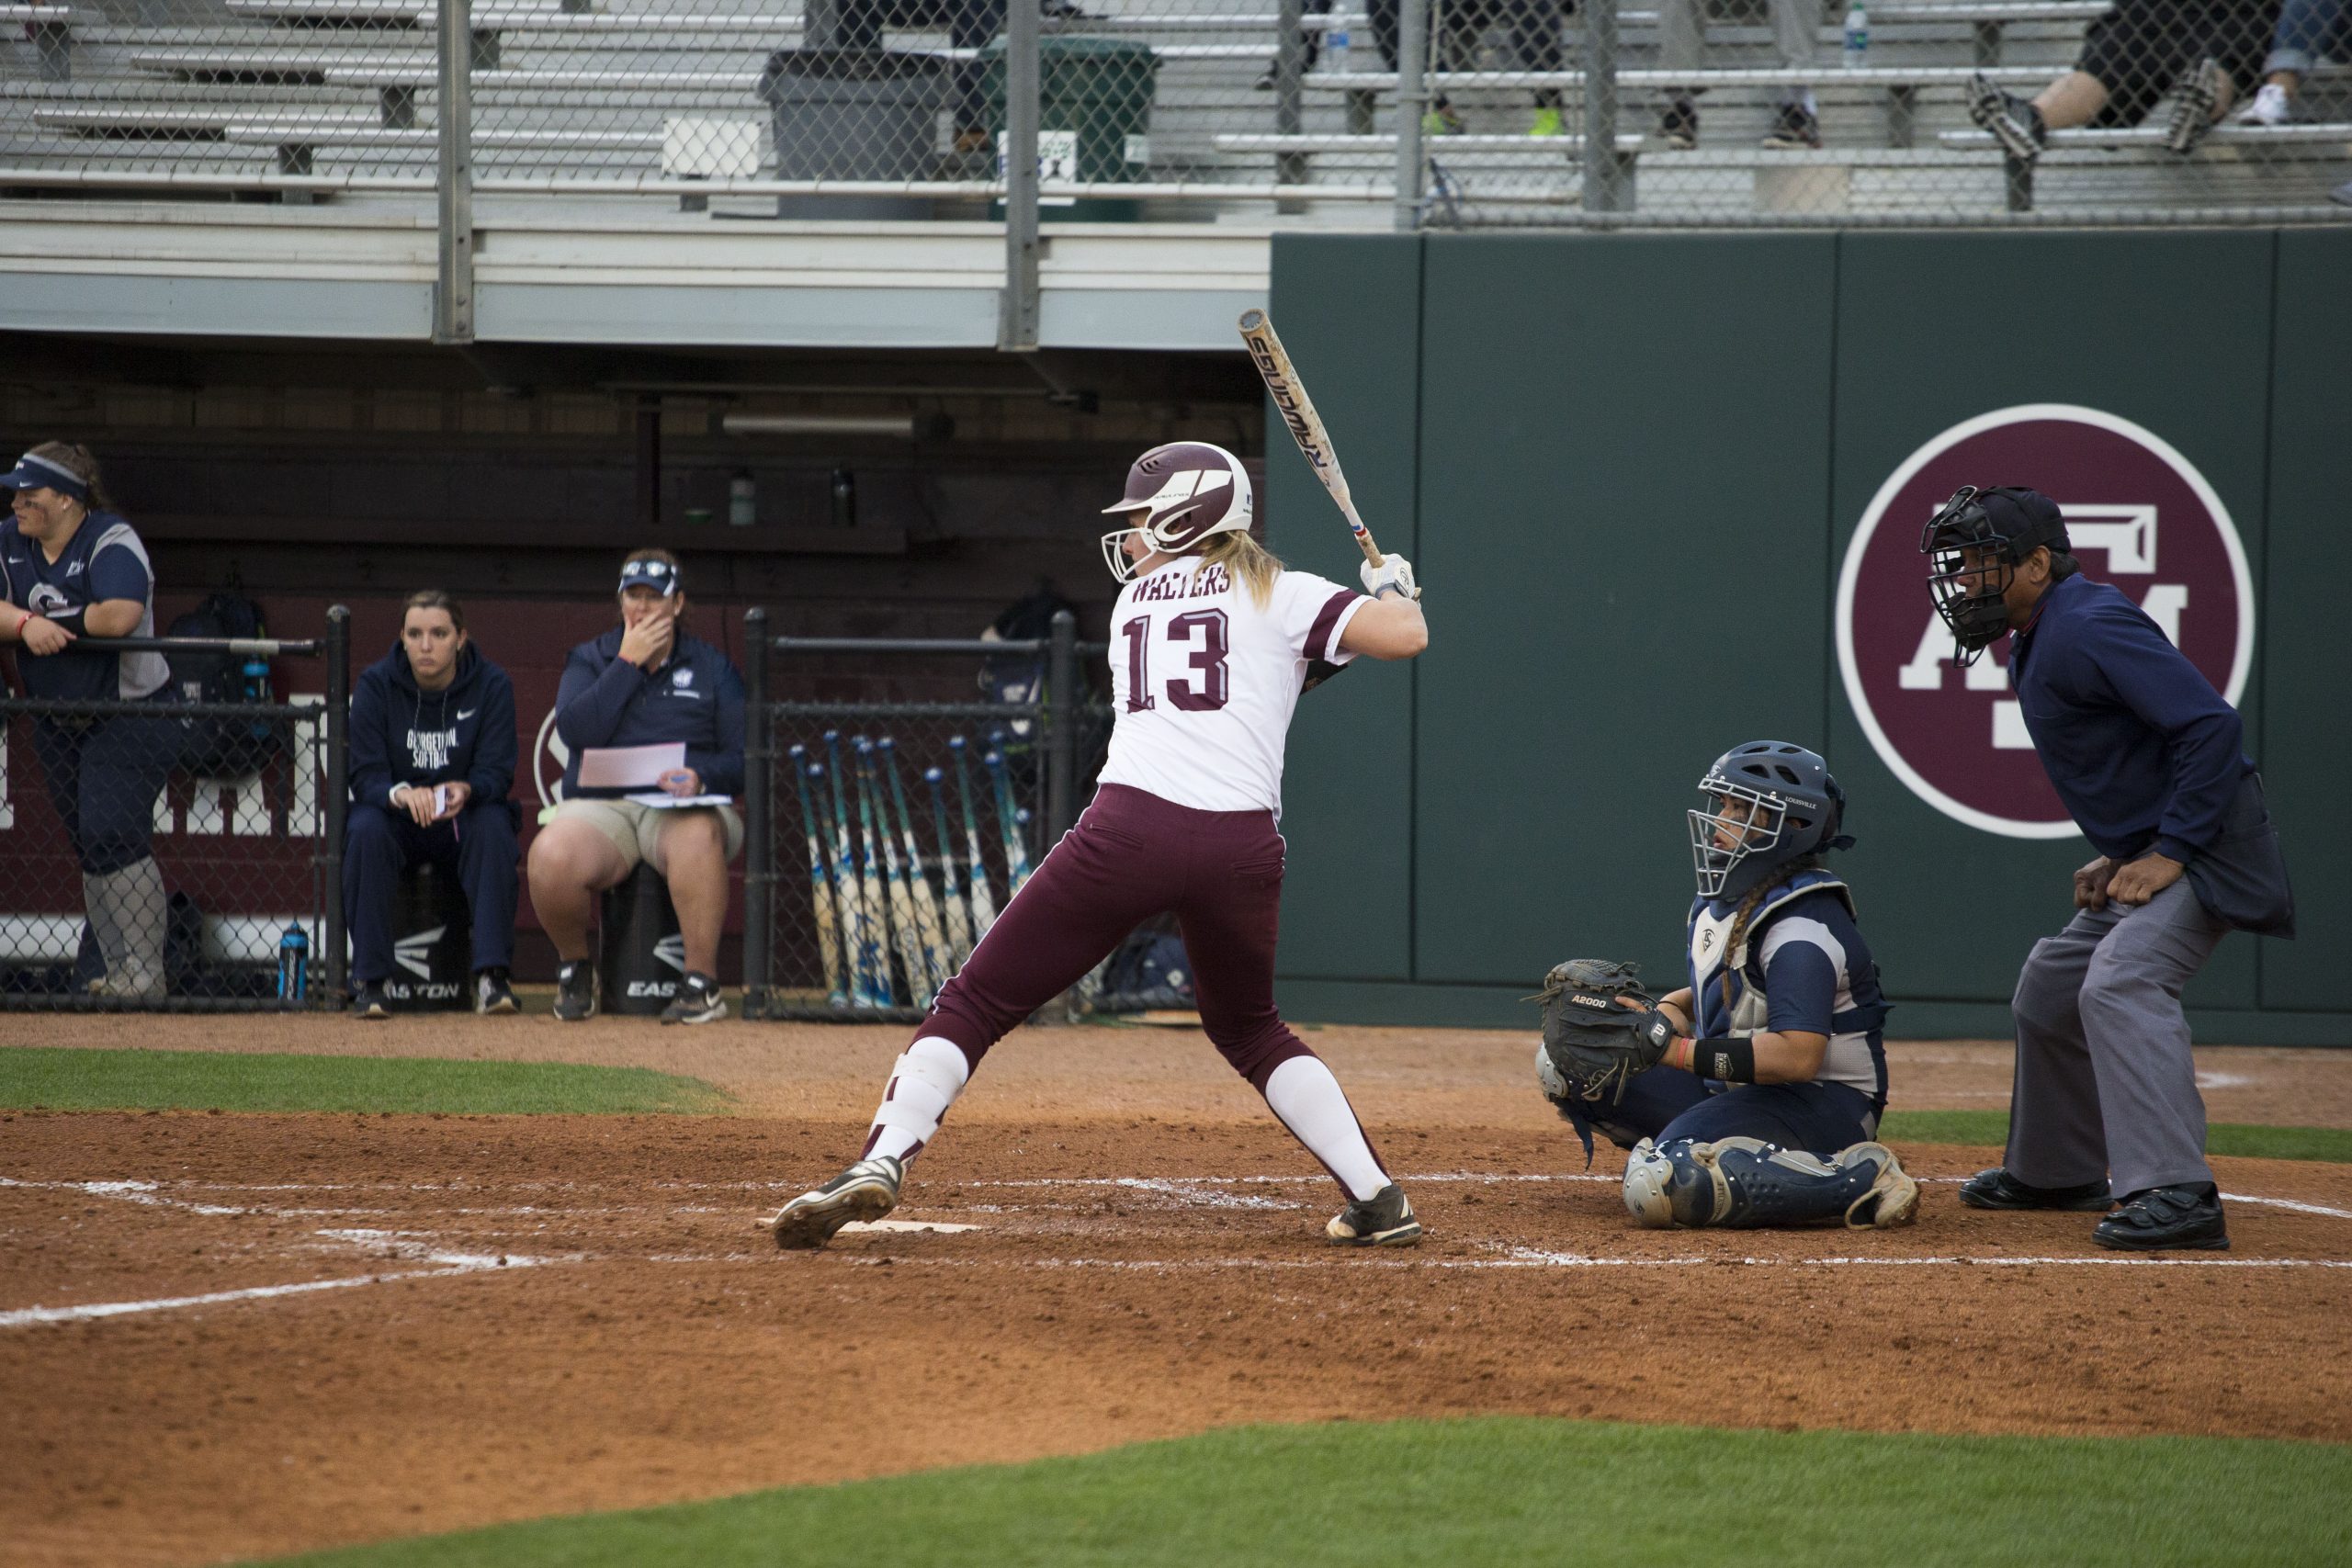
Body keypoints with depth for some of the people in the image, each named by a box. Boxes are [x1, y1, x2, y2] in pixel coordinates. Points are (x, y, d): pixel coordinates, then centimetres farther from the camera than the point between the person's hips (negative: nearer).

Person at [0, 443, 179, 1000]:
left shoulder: (112, 541, -15)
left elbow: (121, 616, -30)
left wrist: (49, 623, -17)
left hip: (130, 718, -7)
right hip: (57, 723, 7)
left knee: (111, 836, -18)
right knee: (88, 849, 7)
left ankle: (144, 974, -14)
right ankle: (119, 975, 13)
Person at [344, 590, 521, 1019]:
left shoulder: (491, 686, -7)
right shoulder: (376, 685, -8)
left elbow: (496, 773, -12)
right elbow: (365, 775, -14)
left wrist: (466, 790, -37)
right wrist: (401, 794, -38)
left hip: (463, 817, 0)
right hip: (396, 818, 0)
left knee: (493, 827, -33)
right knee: (365, 830, -33)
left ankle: (491, 975, -32)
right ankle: (368, 980, -29)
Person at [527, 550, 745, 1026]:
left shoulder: (712, 667, 14)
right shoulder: (589, 660, 15)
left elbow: (742, 759, 7)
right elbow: (575, 730, -6)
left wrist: (701, 776, -15)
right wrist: (629, 662, -5)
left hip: (684, 807, -1)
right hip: (599, 806, 1)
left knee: (698, 835, -40)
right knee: (550, 857, -34)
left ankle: (701, 983, -32)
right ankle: (574, 966, -4)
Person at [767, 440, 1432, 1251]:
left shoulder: (1135, 602, 22)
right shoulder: (1280, 596, 14)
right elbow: (1406, 636, 3)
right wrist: (1393, 584, 23)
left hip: (1131, 827, -1)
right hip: (1242, 848, 1)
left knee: (975, 1003, 3)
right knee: (1249, 1028, 25)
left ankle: (881, 1162, -16)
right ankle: (1377, 1199, 15)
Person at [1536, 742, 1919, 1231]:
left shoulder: (1802, 926, -20)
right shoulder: (1721, 900, 10)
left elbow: (1797, 1056, -30)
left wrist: (1677, 1049, -28)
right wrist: (1670, 1009, 5)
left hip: (1820, 1103, -10)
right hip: (1732, 1089, 10)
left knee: (1664, 1188, -35)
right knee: (1564, 1060, 6)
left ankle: (1858, 1180, -22)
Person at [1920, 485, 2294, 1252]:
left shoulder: (2089, 628, -21)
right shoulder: (2036, 641, 12)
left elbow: (2211, 724, -27)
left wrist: (2170, 853, -26)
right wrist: (2115, 855, 12)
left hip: (2204, 845, -11)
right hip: (2146, 853, 11)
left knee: (2120, 985, -28)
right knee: (2049, 991, 21)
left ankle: (2177, 1193, -37)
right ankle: (2055, 1172, 37)